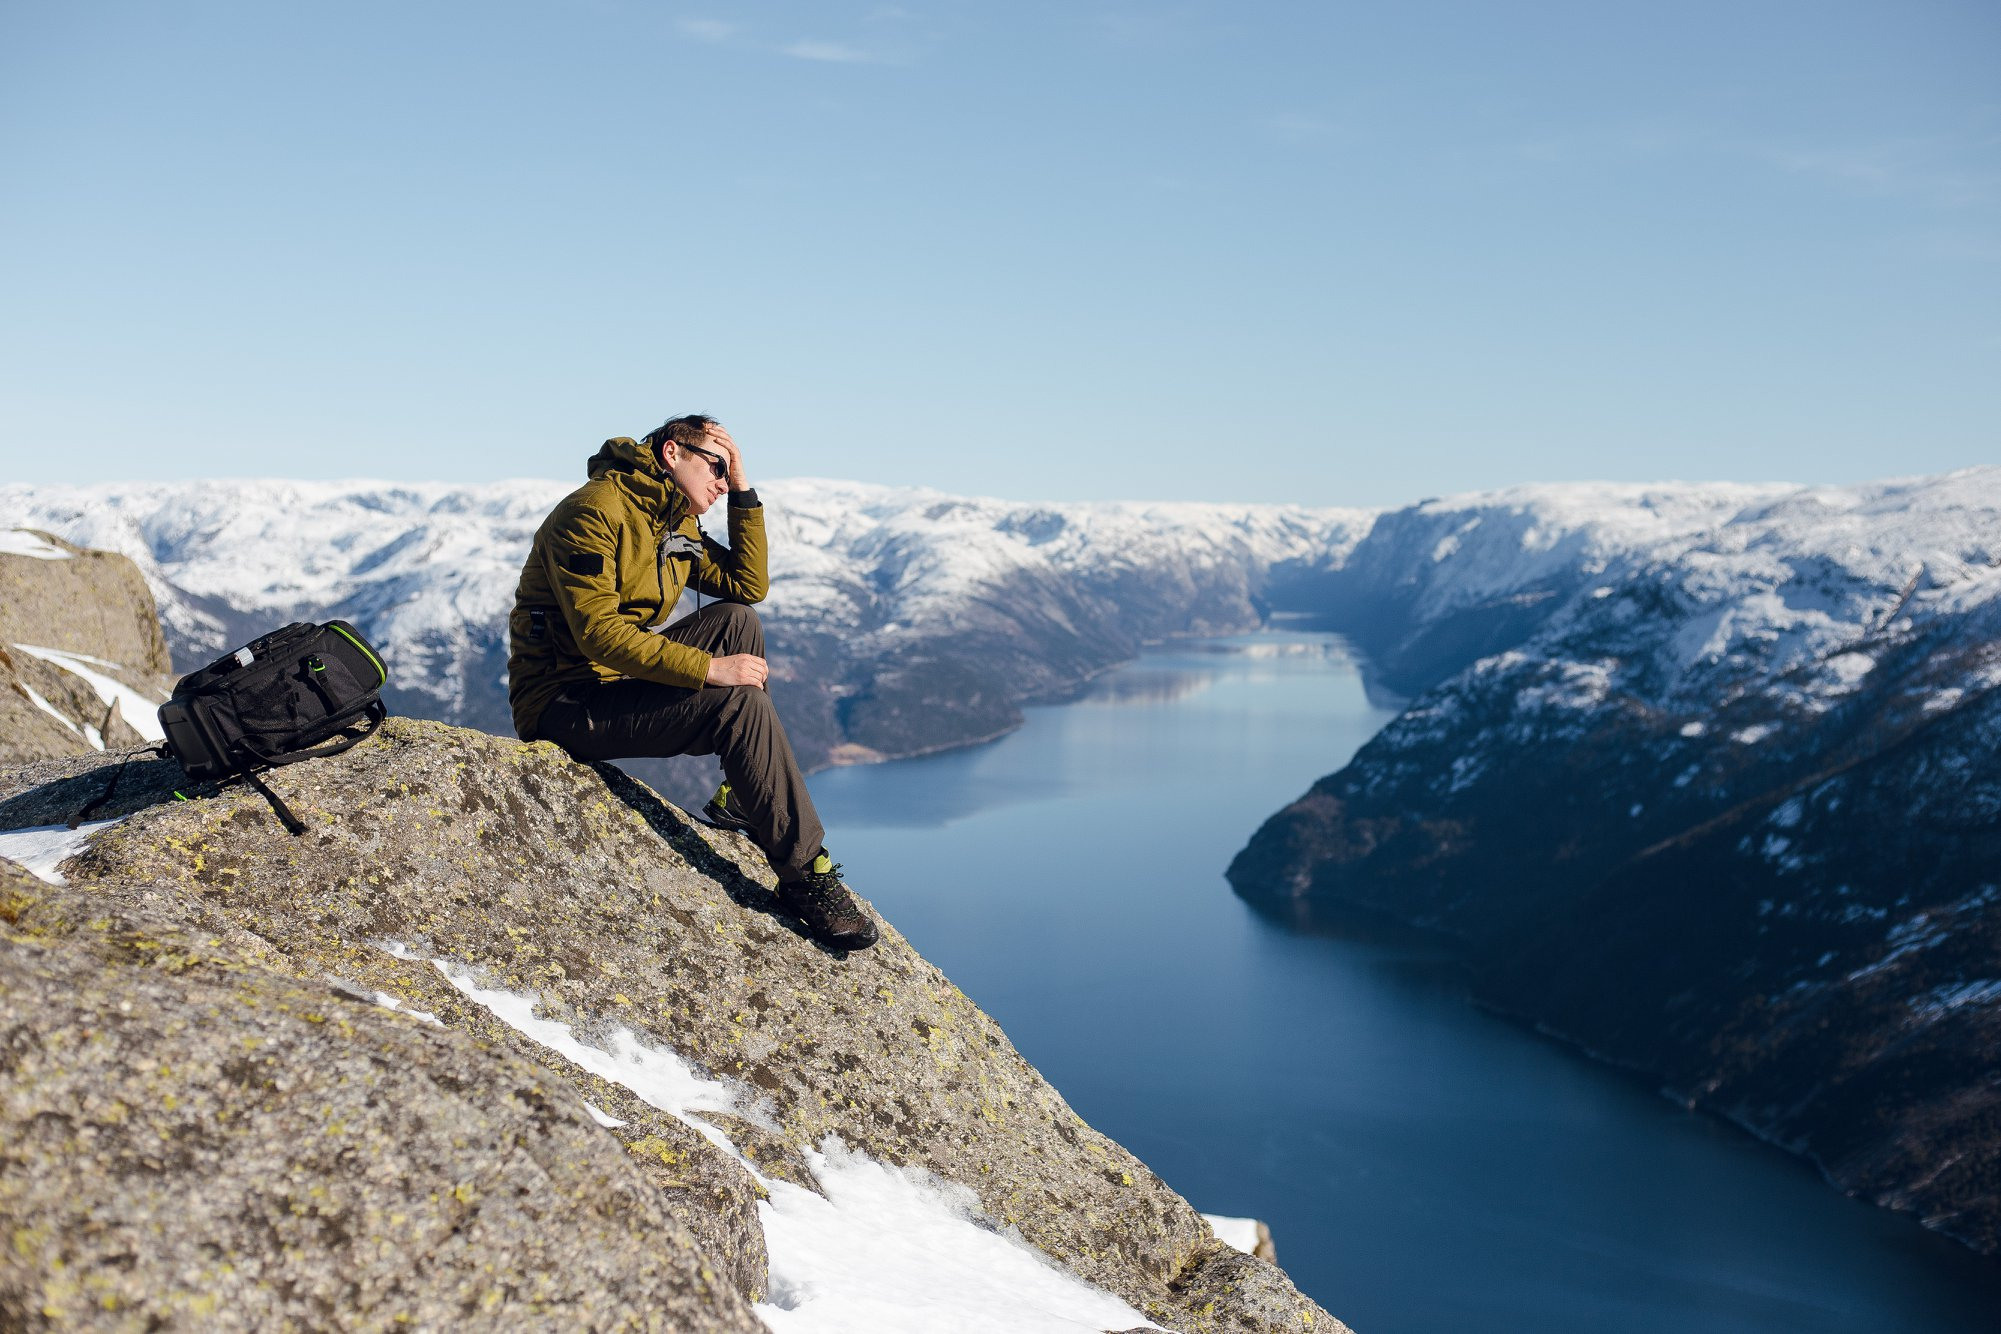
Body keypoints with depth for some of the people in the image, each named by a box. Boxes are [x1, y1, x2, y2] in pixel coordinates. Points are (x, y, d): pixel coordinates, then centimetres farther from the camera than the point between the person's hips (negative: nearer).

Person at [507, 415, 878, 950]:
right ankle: (805, 874, -17)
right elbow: (597, 631, -26)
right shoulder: (594, 510, -16)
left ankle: (741, 798, 1)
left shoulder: (678, 525, 13)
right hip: (564, 702, -10)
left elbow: (749, 585, 10)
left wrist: (743, 491, 4)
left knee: (737, 620, -2)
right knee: (741, 703, -22)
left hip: (621, 678, 10)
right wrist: (709, 668, -29)